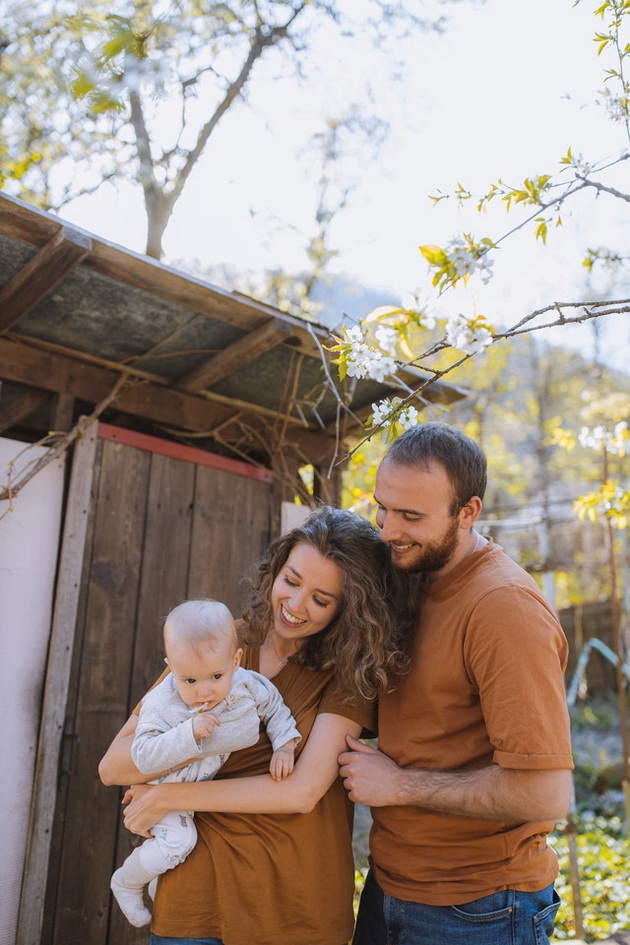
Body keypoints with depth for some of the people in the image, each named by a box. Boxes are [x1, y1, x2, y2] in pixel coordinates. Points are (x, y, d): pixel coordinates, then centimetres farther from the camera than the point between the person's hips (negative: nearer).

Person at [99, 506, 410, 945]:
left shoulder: (349, 673, -9)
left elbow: (303, 791, -20)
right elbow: (112, 767, -6)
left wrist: (167, 796, -15)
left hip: (297, 908, -1)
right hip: (195, 893, 1)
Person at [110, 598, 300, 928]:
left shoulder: (248, 685, -19)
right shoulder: (161, 705, -30)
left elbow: (275, 709, -1)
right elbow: (143, 757, -35)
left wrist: (284, 746, -15)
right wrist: (189, 732, -44)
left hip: (223, 777, 5)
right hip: (172, 788, -5)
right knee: (176, 843, -19)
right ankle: (126, 882, 11)